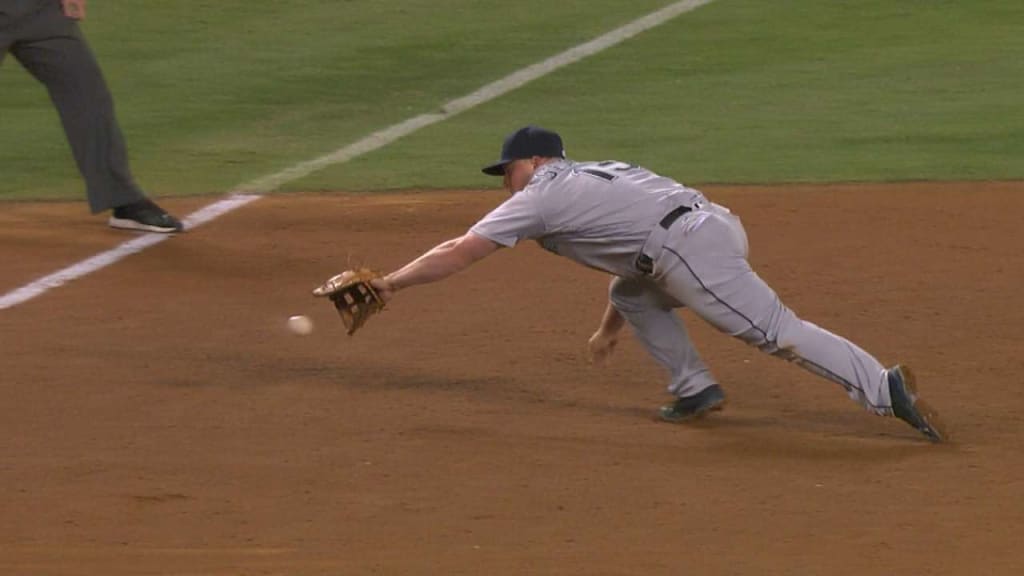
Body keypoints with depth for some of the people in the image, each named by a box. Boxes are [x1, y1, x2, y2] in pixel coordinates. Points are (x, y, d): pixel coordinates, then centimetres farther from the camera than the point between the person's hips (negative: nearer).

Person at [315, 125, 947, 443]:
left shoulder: (543, 195, 9)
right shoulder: (598, 174, 32)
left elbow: (460, 251, 9)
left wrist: (386, 285, 15)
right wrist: (610, 325, 44)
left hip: (693, 247, -9)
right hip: (718, 225, 9)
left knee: (775, 331, -14)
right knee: (633, 291, 30)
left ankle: (884, 388, -26)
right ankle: (695, 388, 19)